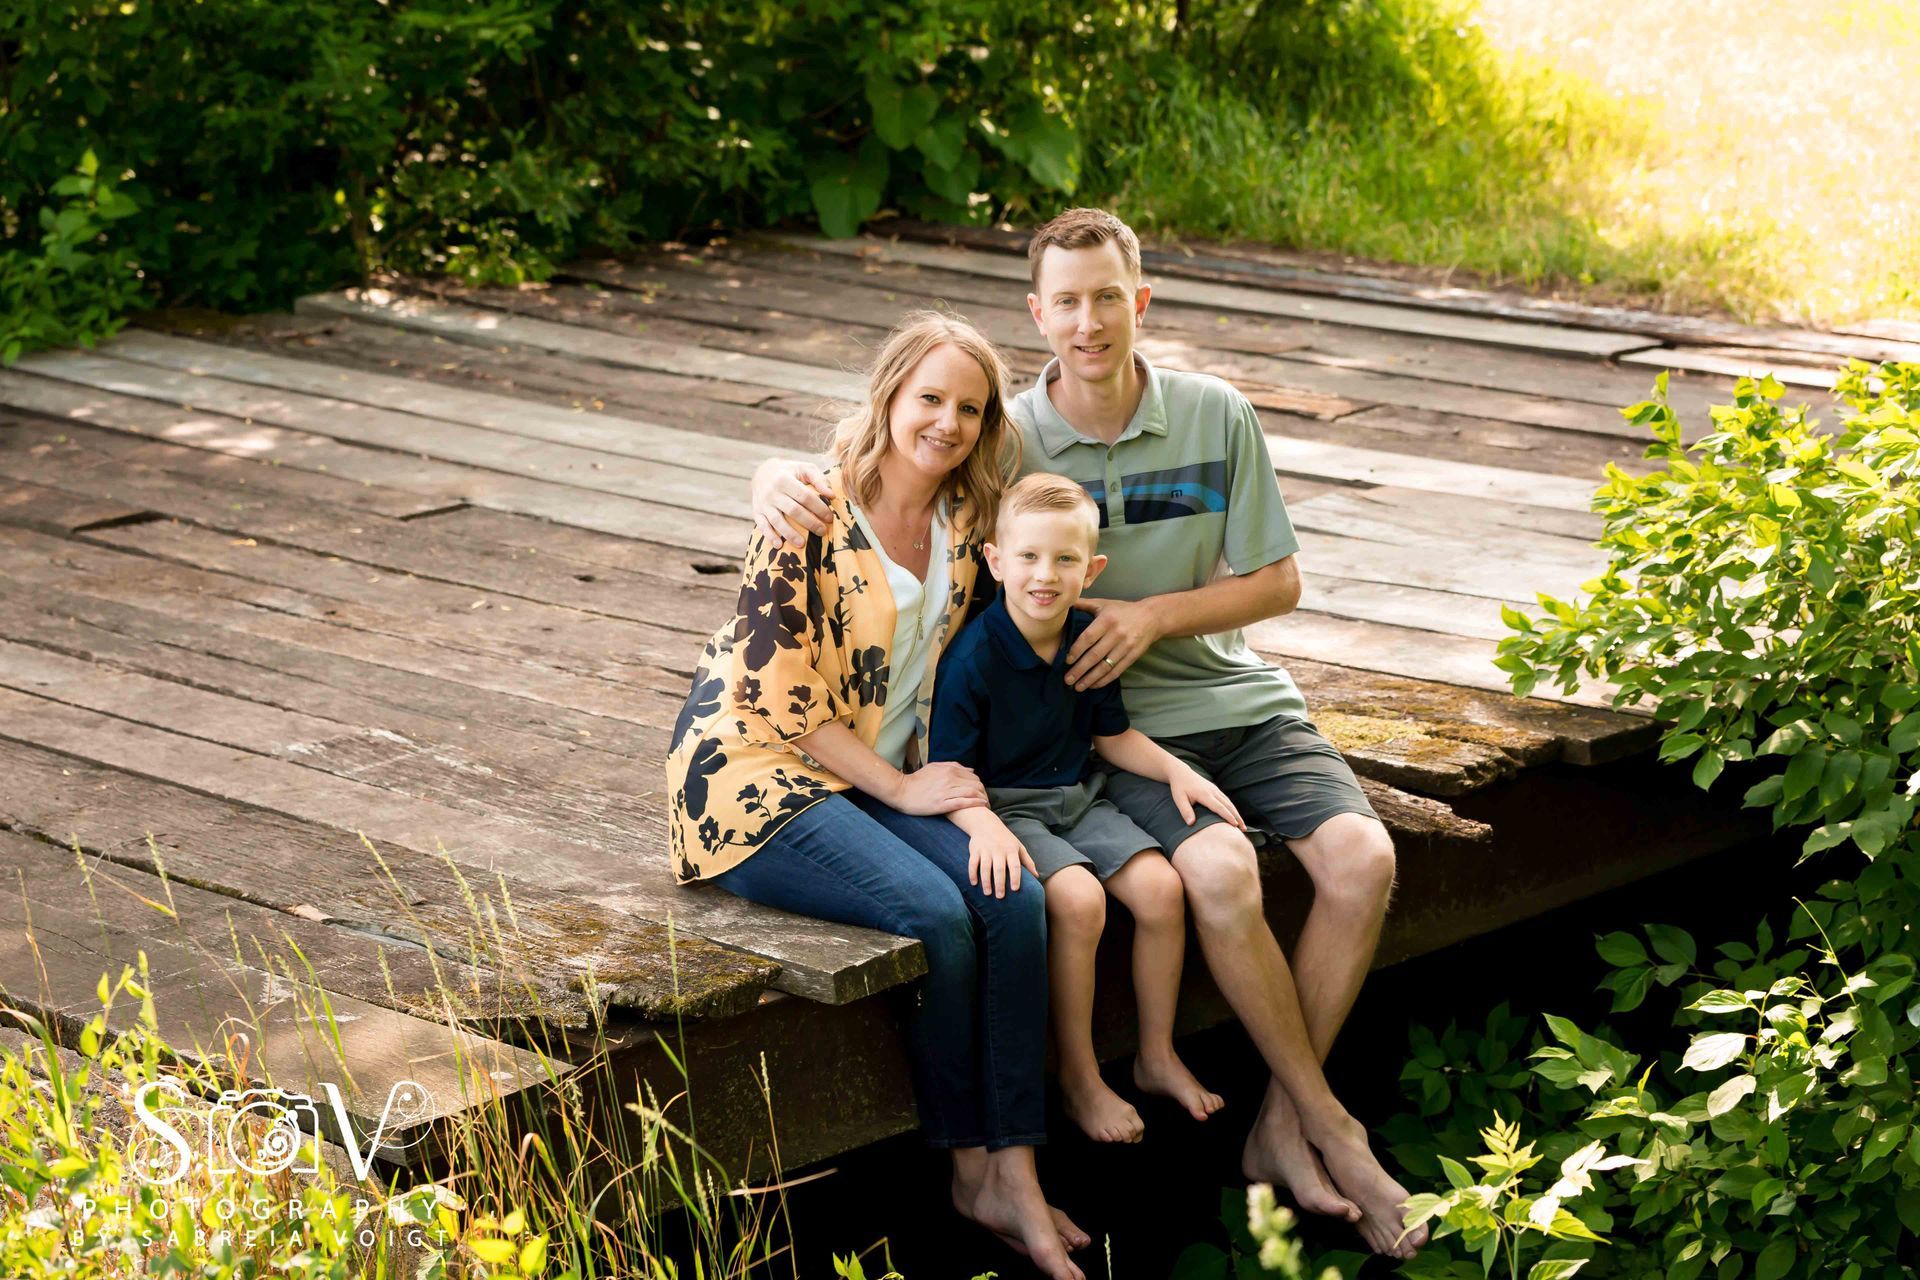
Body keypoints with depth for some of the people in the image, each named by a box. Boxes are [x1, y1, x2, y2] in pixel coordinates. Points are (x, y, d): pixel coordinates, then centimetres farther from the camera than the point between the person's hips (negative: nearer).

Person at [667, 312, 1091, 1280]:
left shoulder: (964, 517, 5)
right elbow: (775, 692, -16)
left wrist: (967, 791, -5)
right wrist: (902, 788, -13)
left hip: (888, 775, 6)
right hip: (759, 776, -6)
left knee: (1014, 898, -20)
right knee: (935, 916, -26)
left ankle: (1013, 1176, -17)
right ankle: (969, 1166, -7)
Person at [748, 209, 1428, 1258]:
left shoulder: (1215, 416, 1)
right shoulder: (1005, 439, -5)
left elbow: (1278, 582, 6)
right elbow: (864, 470, -3)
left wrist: (1151, 617, -10)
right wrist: (780, 479, -27)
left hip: (1240, 699, 3)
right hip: (1118, 727, -3)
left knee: (1362, 859, -21)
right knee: (1222, 874, -30)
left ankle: (1281, 1130, -7)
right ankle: (1333, 1128, -12)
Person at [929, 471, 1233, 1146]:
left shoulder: (1090, 640, 0)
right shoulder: (974, 656, -19)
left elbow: (1112, 736, 14)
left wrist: (1177, 771, 0)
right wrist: (984, 827, -36)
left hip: (1078, 799, 6)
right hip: (1003, 807, -6)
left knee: (1160, 886, -13)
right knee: (1078, 898, -28)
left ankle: (1157, 1056, 6)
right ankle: (1079, 1079, -12)